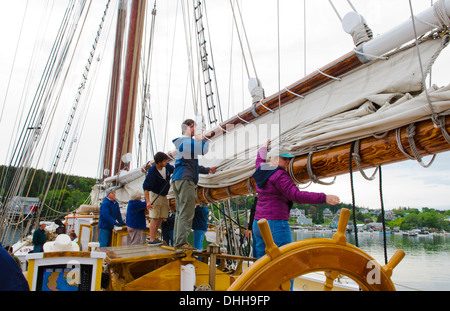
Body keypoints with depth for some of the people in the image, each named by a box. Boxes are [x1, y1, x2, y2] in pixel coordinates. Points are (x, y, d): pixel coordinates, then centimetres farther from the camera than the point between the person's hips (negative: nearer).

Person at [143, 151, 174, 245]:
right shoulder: (152, 172, -24)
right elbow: (146, 187, -22)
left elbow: (173, 170, 19)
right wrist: (148, 201, -32)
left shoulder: (167, 166, -7)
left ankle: (153, 236, 14)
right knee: (155, 217, -10)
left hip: (164, 196, 6)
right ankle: (152, 239, -8)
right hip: (155, 195, -6)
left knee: (161, 217, 5)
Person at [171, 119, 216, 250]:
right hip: (185, 179, -10)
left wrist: (208, 170, 27)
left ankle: (177, 241, 11)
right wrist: (202, 140, 3)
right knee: (186, 212, -11)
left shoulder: (182, 142, 27)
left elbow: (192, 164, 31)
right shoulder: (188, 142, -6)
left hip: (177, 180, 10)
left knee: (180, 212, 10)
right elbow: (203, 150, -18)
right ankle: (181, 242, -12)